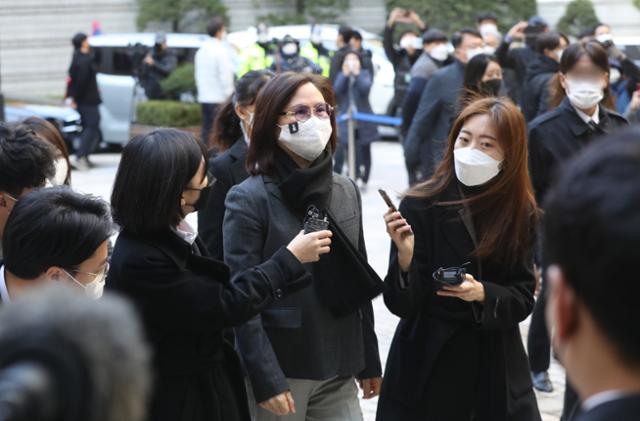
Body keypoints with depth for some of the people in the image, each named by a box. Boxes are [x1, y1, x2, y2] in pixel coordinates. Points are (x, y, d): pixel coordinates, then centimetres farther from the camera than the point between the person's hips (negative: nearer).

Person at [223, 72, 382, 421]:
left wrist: (369, 362, 13)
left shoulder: (346, 191, 7)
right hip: (280, 370, -5)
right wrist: (266, 379, -18)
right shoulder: (249, 199, -10)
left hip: (339, 371, 5)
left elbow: (359, 281, 12)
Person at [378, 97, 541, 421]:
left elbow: (523, 298, 0)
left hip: (497, 367, 3)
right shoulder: (420, 205, -12)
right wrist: (405, 257, -30)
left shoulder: (521, 213, -1)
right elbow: (401, 305, -13)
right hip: (427, 364, -3)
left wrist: (483, 294, -19)